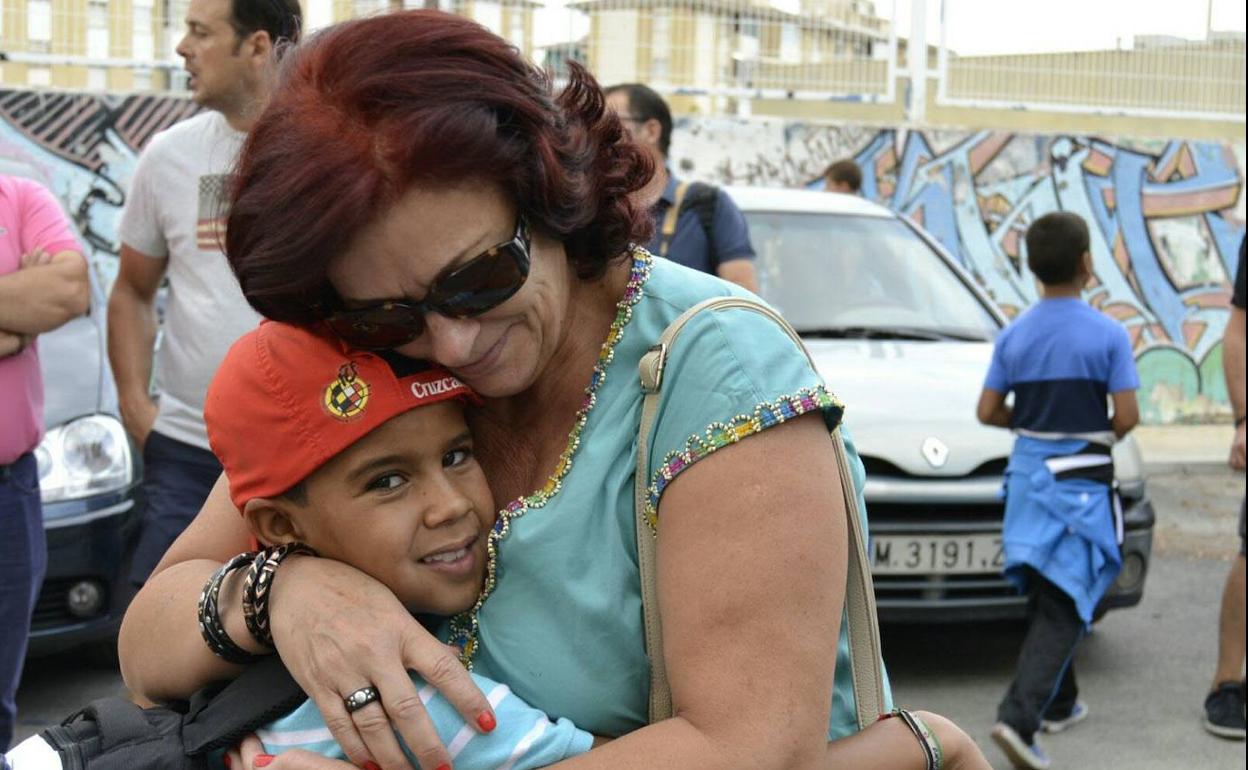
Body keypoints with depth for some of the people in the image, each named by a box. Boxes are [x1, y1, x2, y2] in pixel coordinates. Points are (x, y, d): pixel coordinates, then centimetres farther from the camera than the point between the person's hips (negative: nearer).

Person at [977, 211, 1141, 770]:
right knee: (1063, 607, -5)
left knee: (1046, 596, 20)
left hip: (1028, 472, 5)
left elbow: (988, 411, 1)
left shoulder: (1014, 336, 0)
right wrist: (1105, 431, 8)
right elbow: (1127, 417, -13)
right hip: (1081, 478, -5)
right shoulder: (1107, 335, -12)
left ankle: (1058, 703, 32)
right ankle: (1018, 717, -18)